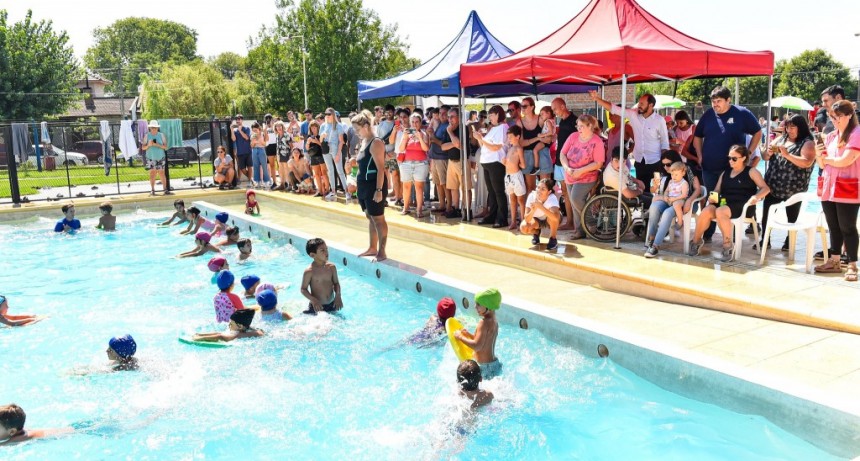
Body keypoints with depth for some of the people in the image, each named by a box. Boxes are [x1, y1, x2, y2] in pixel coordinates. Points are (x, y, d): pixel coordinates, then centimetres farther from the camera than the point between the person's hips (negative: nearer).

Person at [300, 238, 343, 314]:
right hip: (317, 307, -4)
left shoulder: (332, 267, -2)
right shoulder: (309, 271, -15)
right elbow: (303, 289, -8)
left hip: (332, 305, 4)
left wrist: (338, 296, -7)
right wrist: (313, 300, -22)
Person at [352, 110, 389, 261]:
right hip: (364, 185, 9)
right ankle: (372, 248, 25)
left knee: (378, 218, -3)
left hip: (374, 186, -9)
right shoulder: (364, 142, 13)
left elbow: (381, 168, -20)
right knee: (370, 217, 15)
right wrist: (358, 184, 18)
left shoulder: (376, 143, -15)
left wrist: (379, 190, -23)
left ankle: (382, 252, 4)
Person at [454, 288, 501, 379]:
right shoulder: (493, 321, 9)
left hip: (486, 367, -10)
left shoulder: (484, 323, -22)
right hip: (494, 364, 10)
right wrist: (468, 334, 11)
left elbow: (477, 346, -27)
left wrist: (460, 337, -16)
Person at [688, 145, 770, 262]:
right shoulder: (725, 173, 23)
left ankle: (728, 245, -23)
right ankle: (696, 241, -10)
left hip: (742, 206, -4)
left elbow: (766, 188, 1)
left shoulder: (751, 172, 8)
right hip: (724, 203, 5)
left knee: (720, 212, -36)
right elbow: (717, 190, 23)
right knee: (706, 212, -28)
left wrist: (756, 197, -21)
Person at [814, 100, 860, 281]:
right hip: (828, 187, 7)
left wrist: (827, 159, 0)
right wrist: (819, 156, -6)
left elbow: (845, 161, -17)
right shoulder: (830, 136, 14)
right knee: (833, 227, 12)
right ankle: (834, 261, 20)